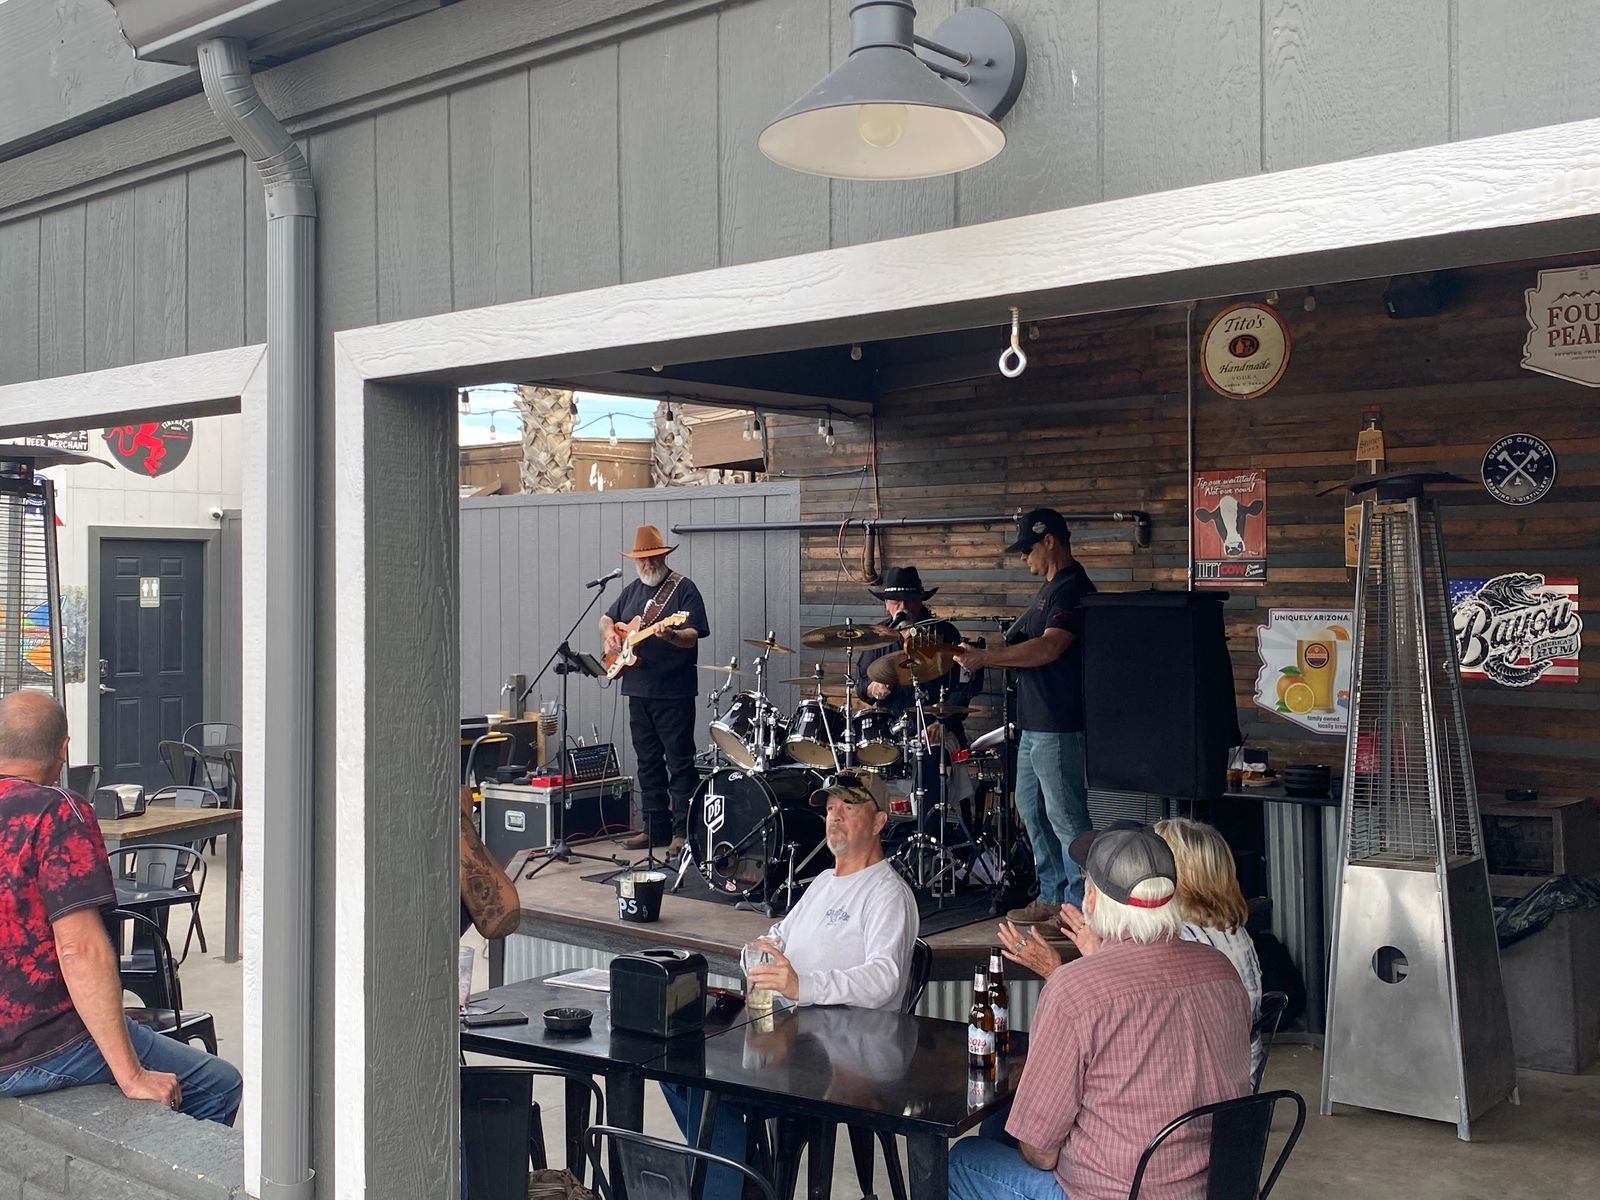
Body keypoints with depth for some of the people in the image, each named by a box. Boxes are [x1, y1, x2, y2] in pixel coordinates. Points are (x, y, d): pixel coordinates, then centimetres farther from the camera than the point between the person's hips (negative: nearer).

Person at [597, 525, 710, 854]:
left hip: (674, 692, -7)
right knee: (648, 762, 12)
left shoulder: (683, 588, -5)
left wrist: (671, 636, -33)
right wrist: (609, 633, 6)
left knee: (679, 762, -5)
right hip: (638, 690, 7)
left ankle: (683, 831, -2)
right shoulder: (632, 590, 16)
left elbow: (693, 636, -13)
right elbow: (607, 618, 28)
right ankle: (655, 827, 19)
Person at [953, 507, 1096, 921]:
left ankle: (1080, 907, 1)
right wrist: (979, 656, 7)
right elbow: (1024, 646, 22)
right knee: (1031, 809, 16)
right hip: (1035, 724, 11)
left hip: (1059, 727, -11)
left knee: (1066, 815, -6)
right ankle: (1052, 896, 25)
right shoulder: (1050, 590, 18)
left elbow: (1048, 648, -26)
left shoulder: (1073, 588, -14)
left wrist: (984, 658, -22)